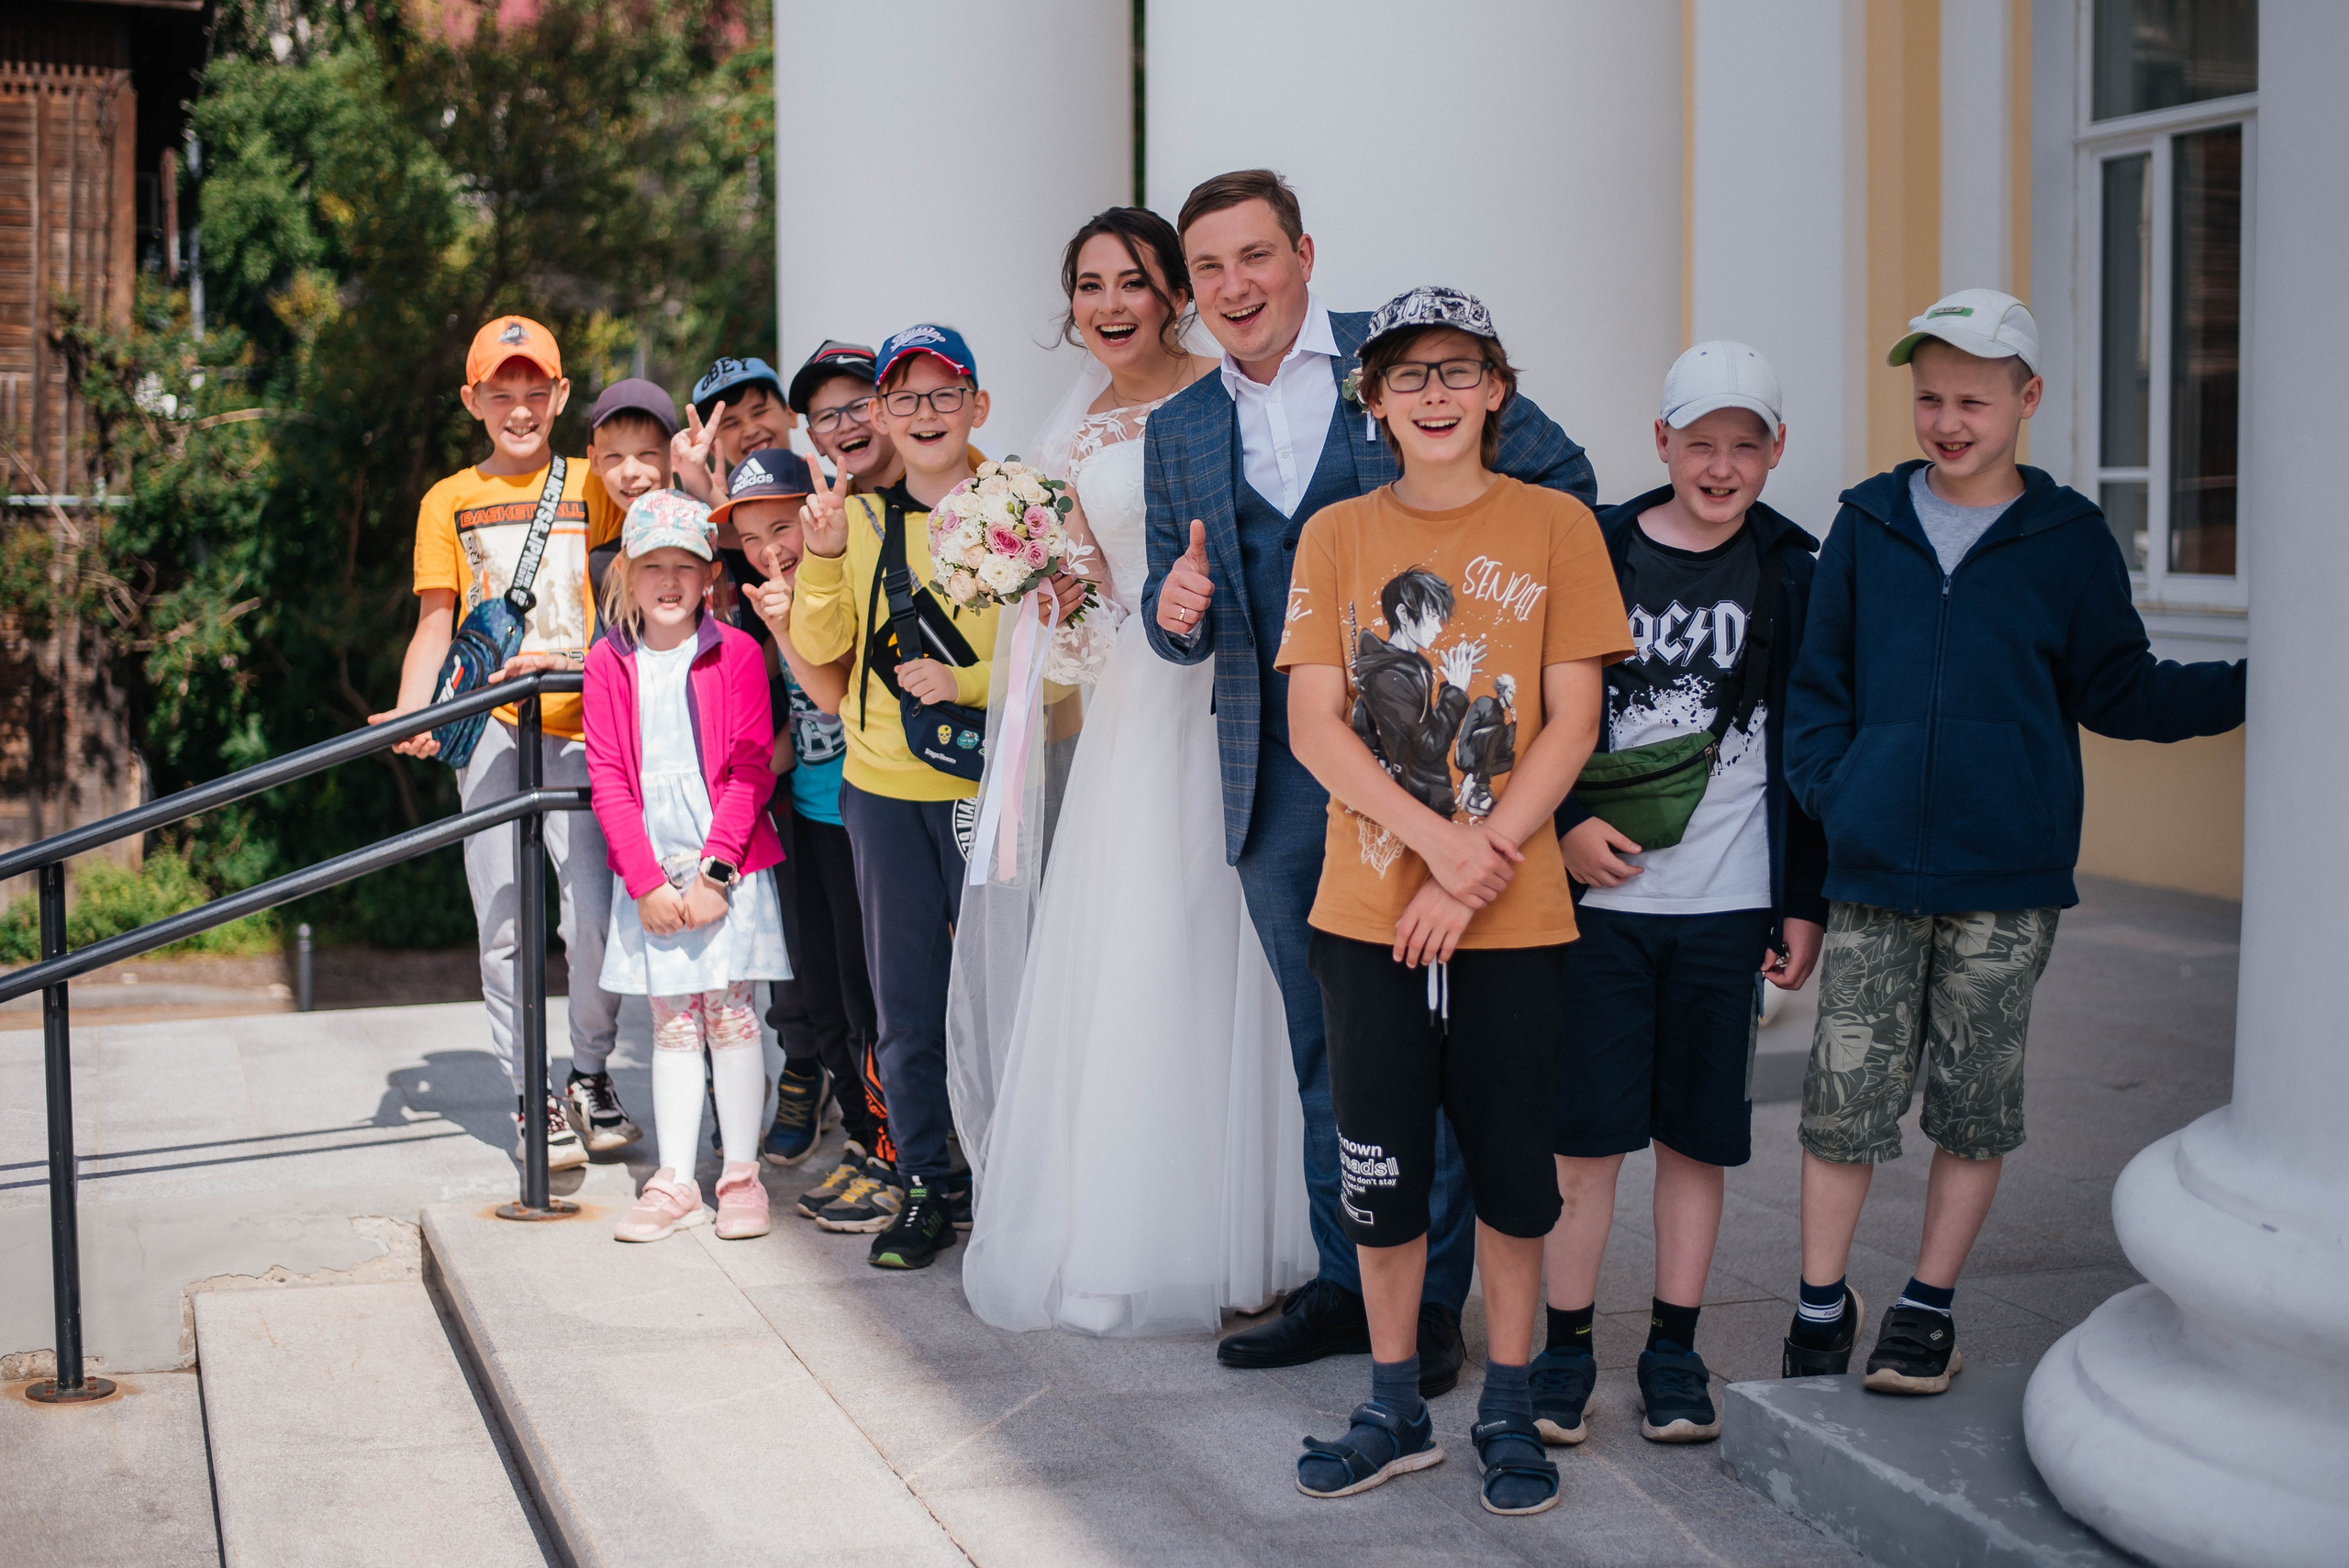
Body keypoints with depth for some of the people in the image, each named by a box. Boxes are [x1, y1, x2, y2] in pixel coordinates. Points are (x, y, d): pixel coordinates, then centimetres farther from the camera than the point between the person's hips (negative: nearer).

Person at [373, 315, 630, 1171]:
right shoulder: (448, 502, 13)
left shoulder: (593, 486, 11)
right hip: (488, 725, 1)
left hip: (578, 723, -1)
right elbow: (435, 624, 10)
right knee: (505, 924, 0)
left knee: (594, 916, -10)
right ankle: (532, 1095, 11)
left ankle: (592, 1074, 11)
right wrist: (410, 715, -4)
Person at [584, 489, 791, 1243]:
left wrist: (714, 870, -12)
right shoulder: (609, 664, 2)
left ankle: (742, 1174, 10)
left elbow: (752, 771, -5)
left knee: (731, 1014, 2)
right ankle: (675, 1182, 10)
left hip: (727, 866, -2)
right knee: (671, 1023, 6)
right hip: (649, 872, 2)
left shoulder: (737, 654, -3)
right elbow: (608, 782, 0)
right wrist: (647, 883, -8)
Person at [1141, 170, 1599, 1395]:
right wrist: (1176, 611, -9)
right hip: (1278, 784, 4)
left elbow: (1562, 481, 3)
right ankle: (1345, 1285, 24)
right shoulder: (1179, 431, 12)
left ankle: (1432, 1302, 13)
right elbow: (1179, 612, 14)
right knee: (1324, 1049, 13)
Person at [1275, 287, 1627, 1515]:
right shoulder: (1336, 535, 5)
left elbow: (1571, 722, -3)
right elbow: (1314, 725, -2)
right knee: (1378, 1167, 7)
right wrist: (1437, 839, -15)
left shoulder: (1555, 526, 1)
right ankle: (1396, 1406, 23)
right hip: (1367, 907, 2)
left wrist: (1477, 867, -13)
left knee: (1510, 1165, 6)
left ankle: (1507, 1407, 22)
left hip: (1513, 914, -1)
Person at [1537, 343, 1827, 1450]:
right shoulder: (1596, 554, 1)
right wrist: (1565, 822, -9)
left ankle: (1674, 1352, 20)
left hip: (1729, 900, 1)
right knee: (1586, 1131, 0)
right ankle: (1564, 1347, 14)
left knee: (1697, 1133, 8)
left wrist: (1806, 902, 5)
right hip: (1603, 891, -1)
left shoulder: (1791, 573, 4)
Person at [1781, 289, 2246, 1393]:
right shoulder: (1868, 525, 7)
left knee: (1976, 1104, 7)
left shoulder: (2070, 540, 3)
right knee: (1843, 1097, 1)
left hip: (2007, 883, -1)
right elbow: (1819, 685, 11)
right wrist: (1829, 795, -1)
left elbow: (2117, 693, 7)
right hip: (1874, 874, 1)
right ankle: (1822, 1307, 16)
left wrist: (2252, 685, -4)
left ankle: (1929, 1306, 22)